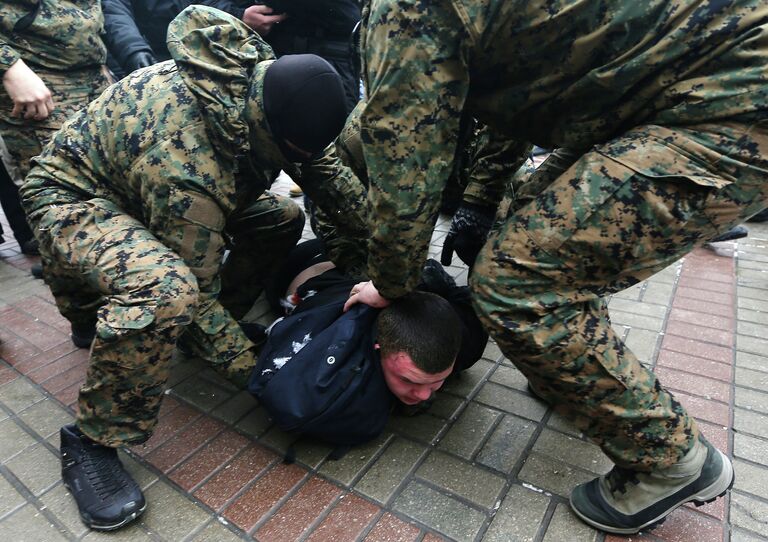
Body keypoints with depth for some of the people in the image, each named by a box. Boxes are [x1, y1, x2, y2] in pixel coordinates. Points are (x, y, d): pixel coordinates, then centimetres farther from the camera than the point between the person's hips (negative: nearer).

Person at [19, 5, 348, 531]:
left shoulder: (256, 70, -16)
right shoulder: (187, 173, -39)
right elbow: (198, 294, -30)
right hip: (73, 197, -8)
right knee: (167, 287, -40)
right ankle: (92, 442, -15)